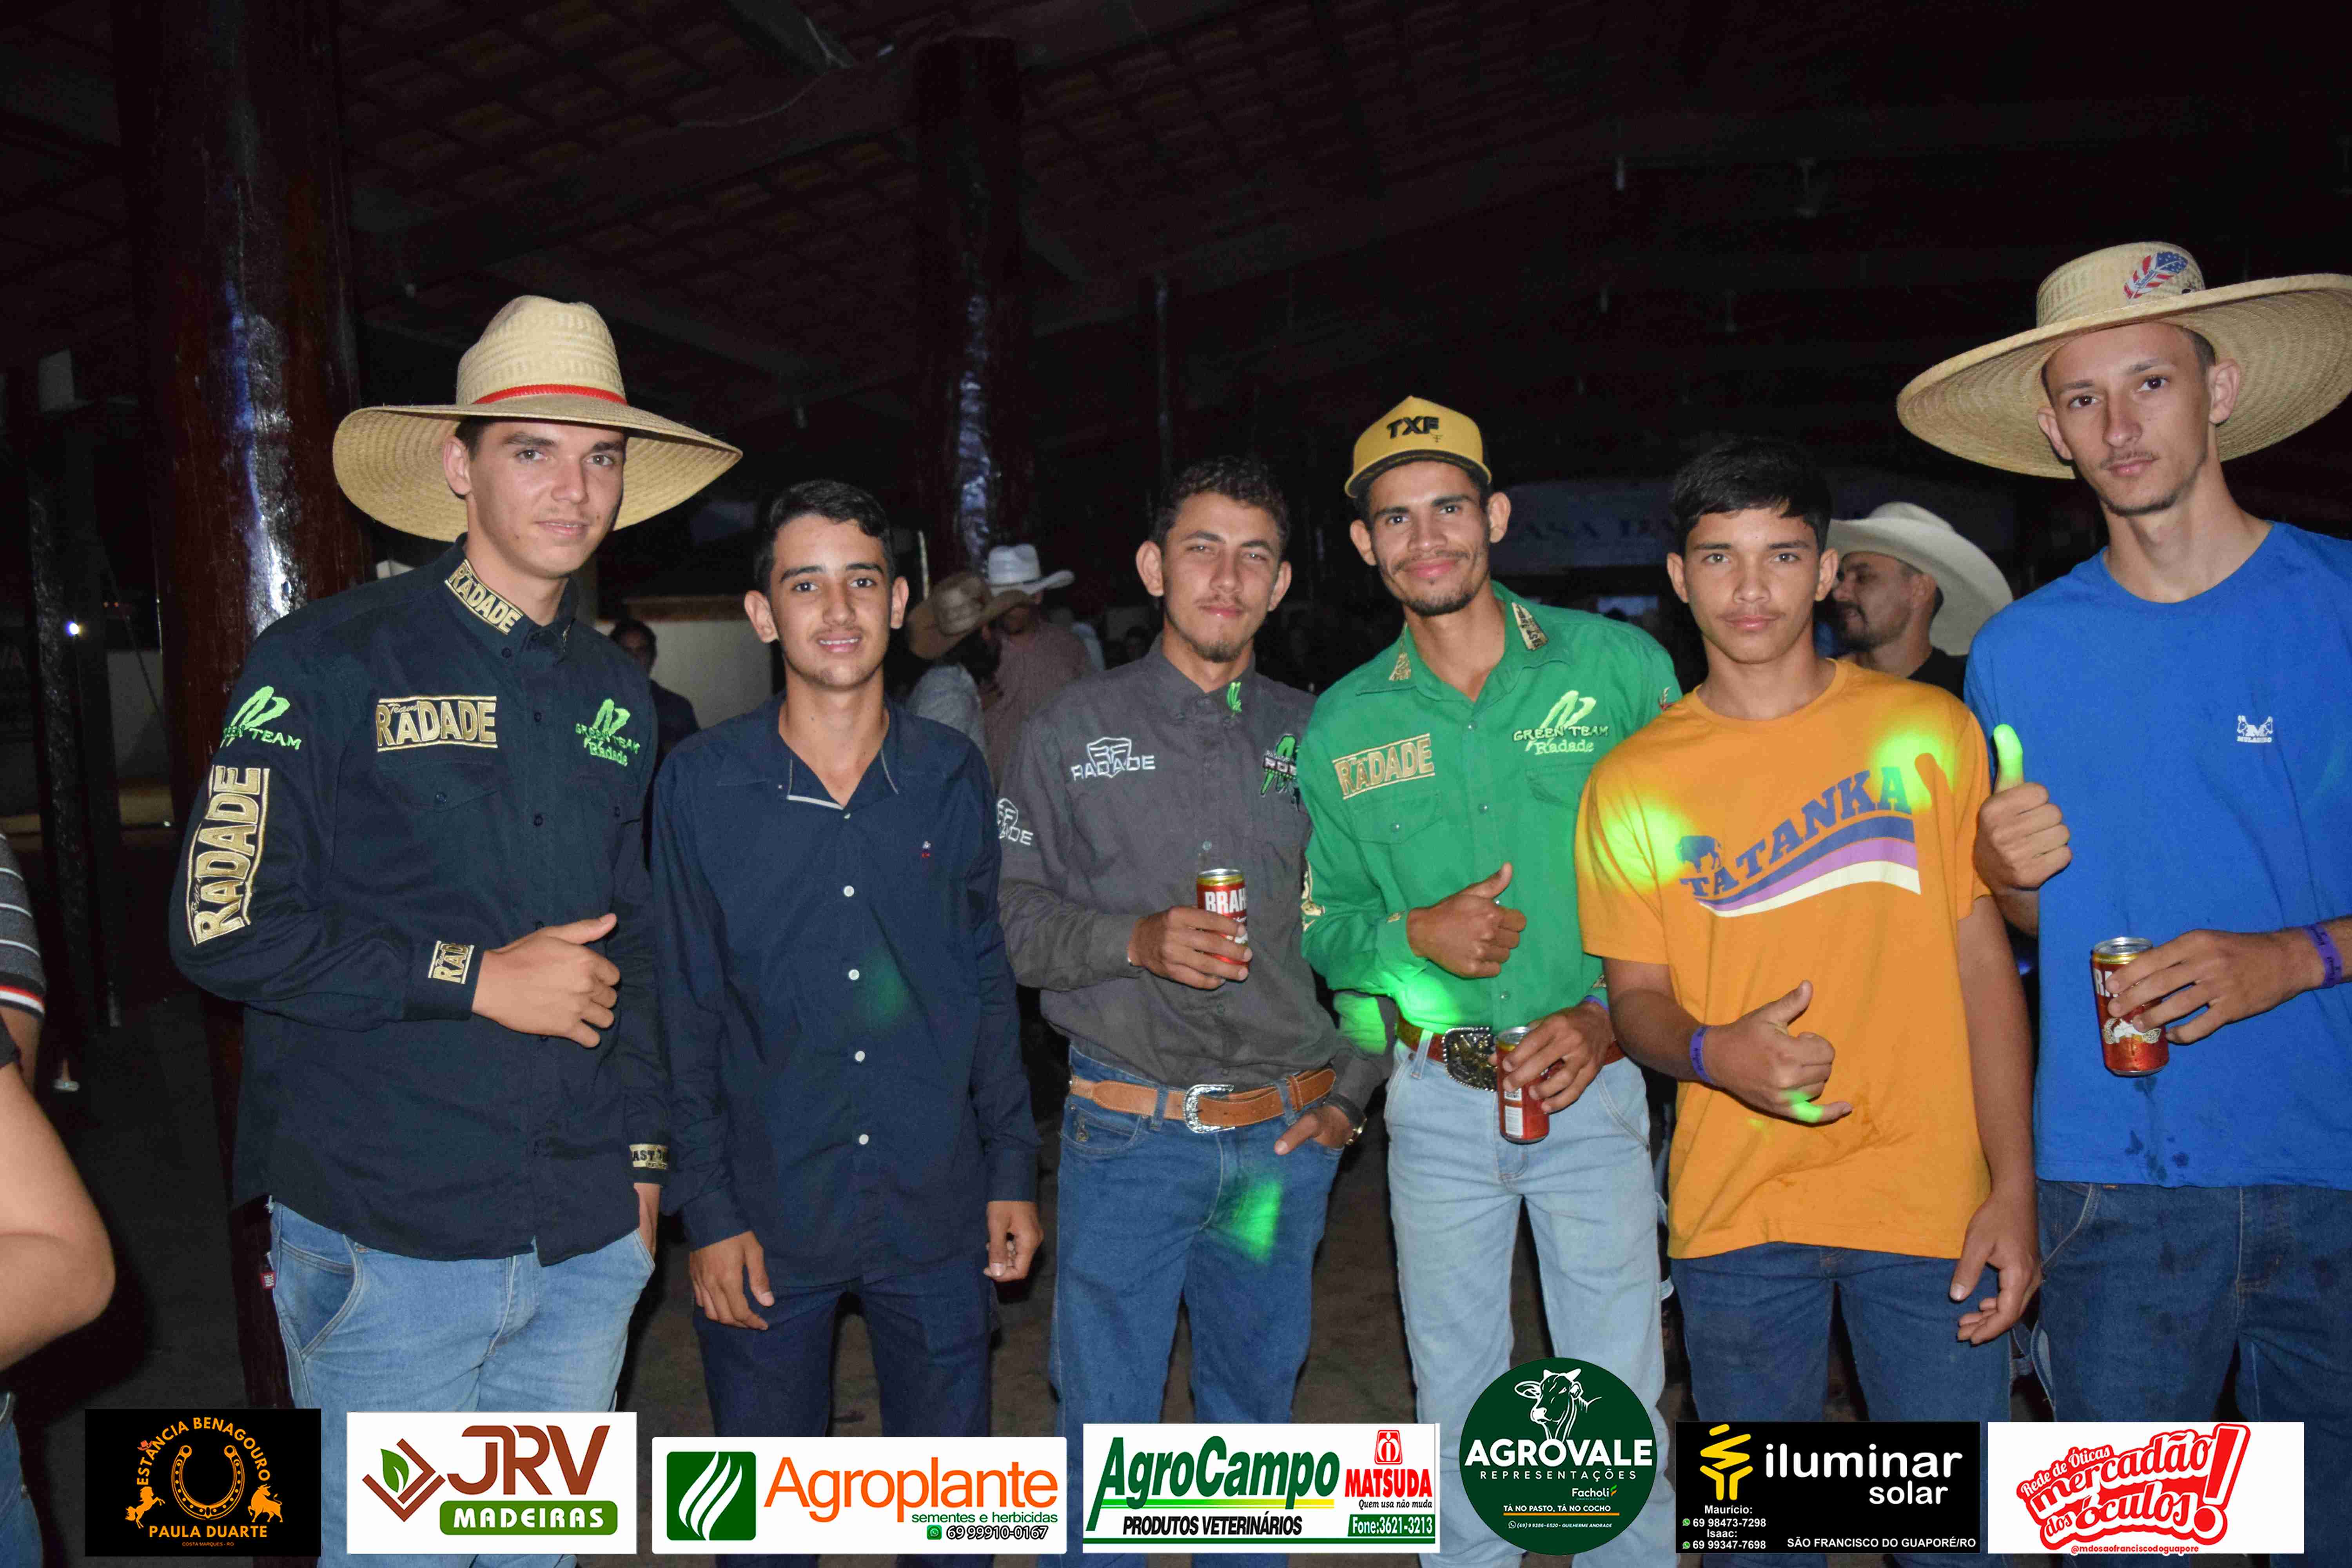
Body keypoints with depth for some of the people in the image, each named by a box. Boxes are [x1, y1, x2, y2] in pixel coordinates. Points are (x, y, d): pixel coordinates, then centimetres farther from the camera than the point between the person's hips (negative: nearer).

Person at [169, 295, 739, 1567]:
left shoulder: (615, 695, 11)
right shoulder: (328, 664, -6)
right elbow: (224, 927, -11)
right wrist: (474, 979, -15)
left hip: (586, 1245, 5)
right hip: (385, 1237, -5)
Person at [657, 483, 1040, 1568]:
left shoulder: (952, 775, 1)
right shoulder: (701, 783, -5)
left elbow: (987, 982, 7)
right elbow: (683, 1011, -3)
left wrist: (1013, 1171, 4)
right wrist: (707, 1212, -6)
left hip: (937, 1211, 2)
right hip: (766, 1217, -1)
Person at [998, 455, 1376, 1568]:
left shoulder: (1311, 736, 7)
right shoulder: (1074, 731, 1)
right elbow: (1008, 916, -2)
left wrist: (1351, 1091, 5)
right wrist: (1136, 940, -18)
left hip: (1285, 1139, 2)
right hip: (1129, 1132, -2)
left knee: (1255, 1412, 18)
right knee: (1104, 1428, 5)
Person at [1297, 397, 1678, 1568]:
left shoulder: (1620, 668, -3)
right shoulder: (1342, 724, 3)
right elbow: (1320, 926, 8)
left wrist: (1613, 1015, -13)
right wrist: (1410, 938, -12)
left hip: (1594, 1082, -2)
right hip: (1436, 1097, 2)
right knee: (1454, 1403, 15)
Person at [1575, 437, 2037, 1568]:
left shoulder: (1927, 729, 2)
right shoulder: (1633, 783, 2)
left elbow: (1983, 958, 2)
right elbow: (1636, 999, 5)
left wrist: (2013, 1188, -4)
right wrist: (1712, 1051, -18)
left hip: (1928, 1200, 0)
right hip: (1734, 1212, 1)